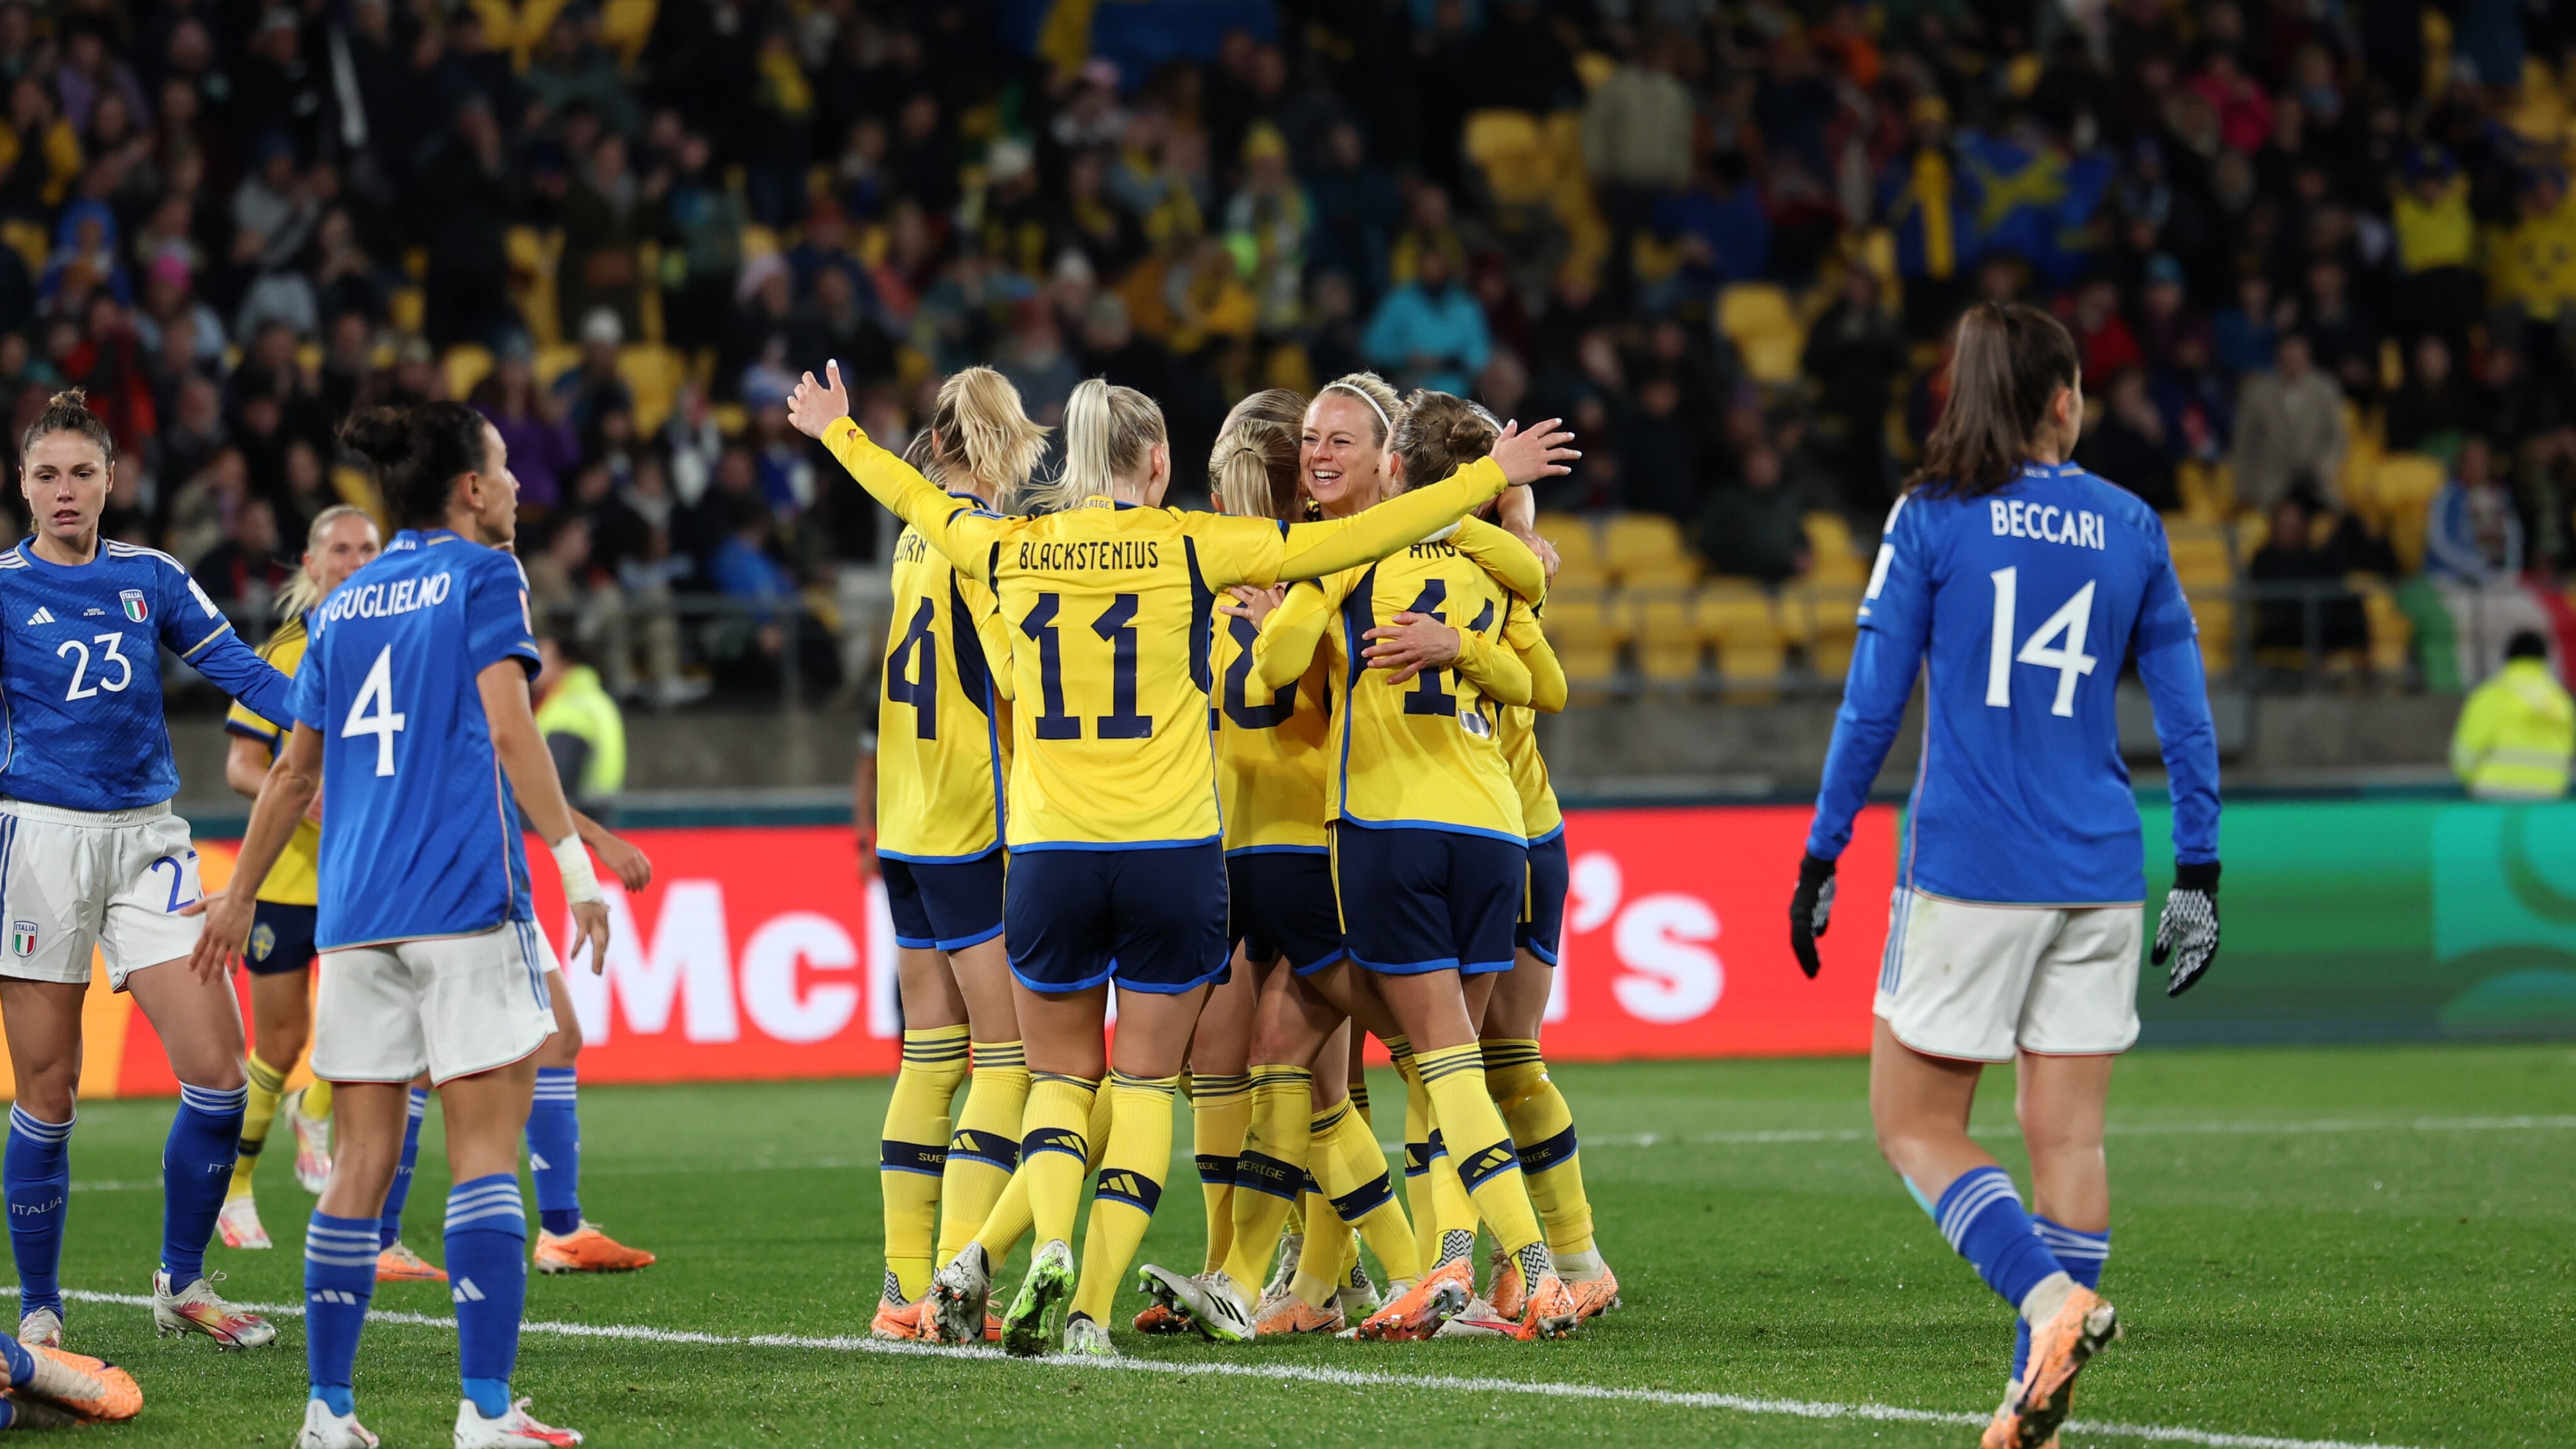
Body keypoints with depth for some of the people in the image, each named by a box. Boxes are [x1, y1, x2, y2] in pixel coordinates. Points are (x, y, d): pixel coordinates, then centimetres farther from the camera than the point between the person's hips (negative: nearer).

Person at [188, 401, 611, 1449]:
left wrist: (240, 898, 30)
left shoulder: (343, 606, 17)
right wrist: (572, 856, -13)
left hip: (353, 913, 6)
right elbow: (508, 728, -12)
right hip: (464, 900, -6)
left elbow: (294, 772, 21)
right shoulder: (482, 576, 0)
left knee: (363, 1159, 8)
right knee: (486, 1145, -6)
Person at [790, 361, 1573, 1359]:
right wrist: (1491, 477, 6)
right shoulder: (1188, 547, -4)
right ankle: (1093, 1307, -1)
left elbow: (917, 502, 24)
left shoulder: (1011, 551, 4)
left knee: (1061, 1076, 15)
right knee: (1145, 1082, 8)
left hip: (1048, 856, 2)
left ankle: (1045, 1249, -11)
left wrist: (837, 432, 43)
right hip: (1171, 856, -2)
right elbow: (1351, 539, -2)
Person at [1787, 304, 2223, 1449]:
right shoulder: (2130, 528, 6)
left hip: (1967, 872, -3)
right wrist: (2198, 874, 12)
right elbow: (2185, 717, 6)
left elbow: (1871, 707, -4)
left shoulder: (1931, 519, -3)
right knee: (2069, 1138, 7)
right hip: (2097, 877, 3)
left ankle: (2049, 1293, -17)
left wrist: (1822, 860, 2)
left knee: (1915, 1127, 5)